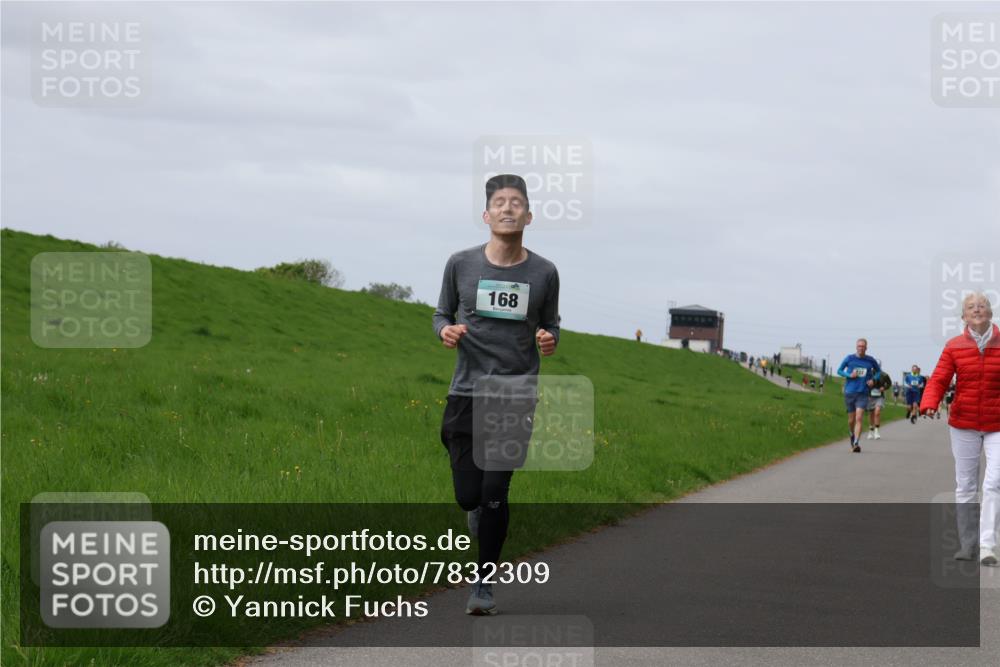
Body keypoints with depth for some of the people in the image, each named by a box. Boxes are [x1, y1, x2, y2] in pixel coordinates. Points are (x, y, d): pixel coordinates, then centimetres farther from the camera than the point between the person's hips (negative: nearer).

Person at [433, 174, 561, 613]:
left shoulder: (544, 273, 2)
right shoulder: (461, 264, 1)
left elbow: (550, 325, 15)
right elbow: (442, 315, 13)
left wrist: (549, 341, -8)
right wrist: (446, 331, -10)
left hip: (516, 395, -1)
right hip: (467, 392, 1)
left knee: (495, 491, -8)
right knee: (468, 495, -2)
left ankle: (484, 584, 5)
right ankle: (481, 507, 36)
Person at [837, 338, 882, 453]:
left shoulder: (870, 361, 2)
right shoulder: (849, 358, 0)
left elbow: (879, 371, 19)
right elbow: (839, 371, 8)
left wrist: (873, 380, 0)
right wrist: (849, 375, -10)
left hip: (863, 393, -1)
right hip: (849, 392, 1)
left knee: (859, 418, -16)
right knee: (851, 420, 10)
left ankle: (856, 443, -21)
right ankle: (852, 435, 40)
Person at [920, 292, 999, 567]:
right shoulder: (954, 347, 0)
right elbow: (938, 380, -5)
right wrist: (929, 404, -24)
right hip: (963, 425, 2)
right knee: (965, 487, 8)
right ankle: (967, 545, 18)